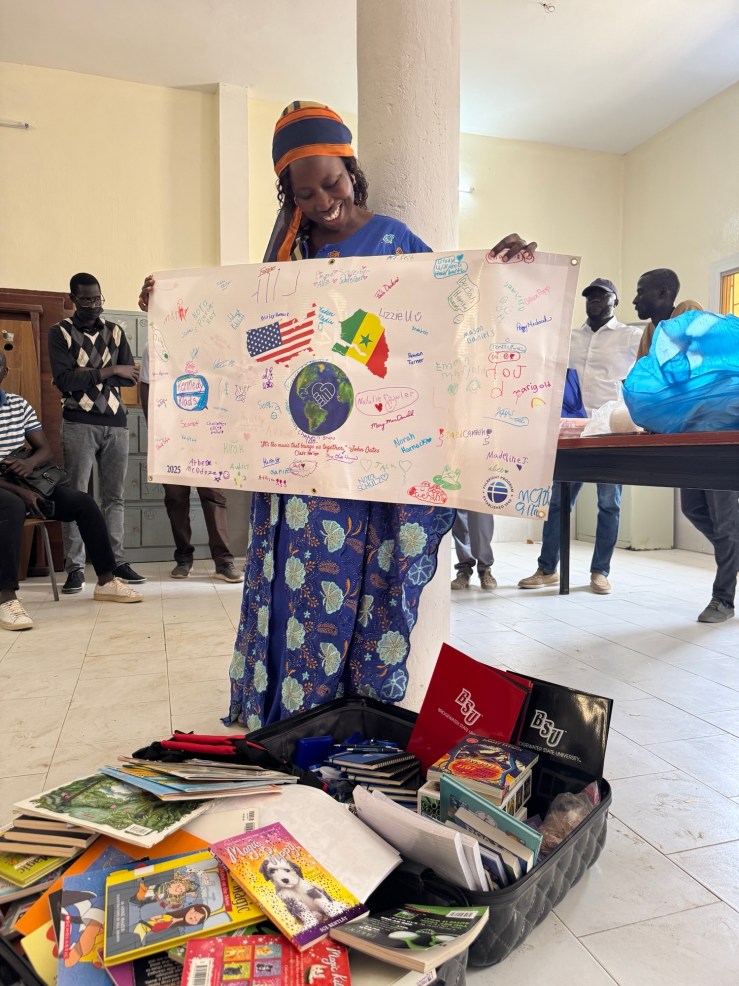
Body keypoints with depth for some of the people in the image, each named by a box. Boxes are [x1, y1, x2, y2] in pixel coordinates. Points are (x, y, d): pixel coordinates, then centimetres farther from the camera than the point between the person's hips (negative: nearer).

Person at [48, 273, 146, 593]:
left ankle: (117, 562, 11)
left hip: (115, 423, 4)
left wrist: (86, 376, -8)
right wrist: (107, 371, -11)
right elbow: (63, 380, -11)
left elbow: (130, 376, 3)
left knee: (114, 496, 6)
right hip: (79, 424, -3)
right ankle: (75, 568, 1)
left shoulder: (115, 331, 13)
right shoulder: (60, 332, 3)